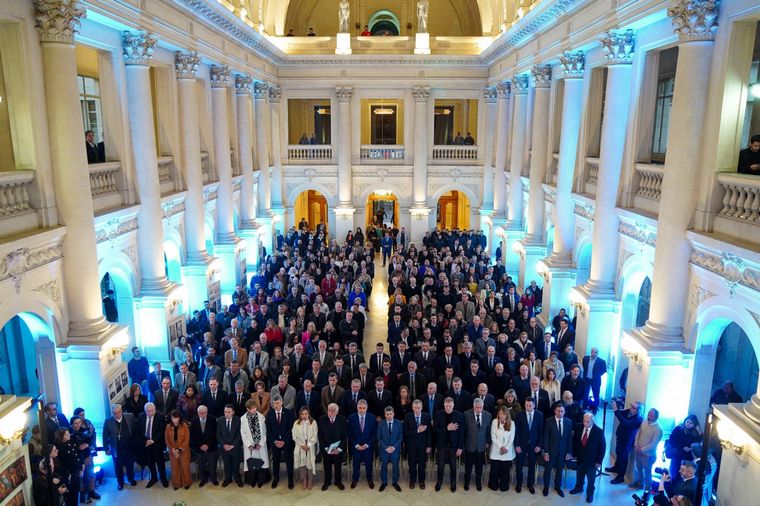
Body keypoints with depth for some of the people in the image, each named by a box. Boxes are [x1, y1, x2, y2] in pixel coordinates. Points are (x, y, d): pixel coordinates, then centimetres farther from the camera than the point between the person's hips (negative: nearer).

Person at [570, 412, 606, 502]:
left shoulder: (599, 431, -23)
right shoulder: (578, 428, -13)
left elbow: (602, 447, -13)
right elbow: (574, 442, 2)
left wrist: (599, 461, -10)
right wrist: (574, 454, 3)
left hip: (592, 460, -3)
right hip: (580, 458, 3)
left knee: (591, 478, 17)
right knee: (579, 475, 24)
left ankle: (590, 493, 40)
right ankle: (578, 488, 48)